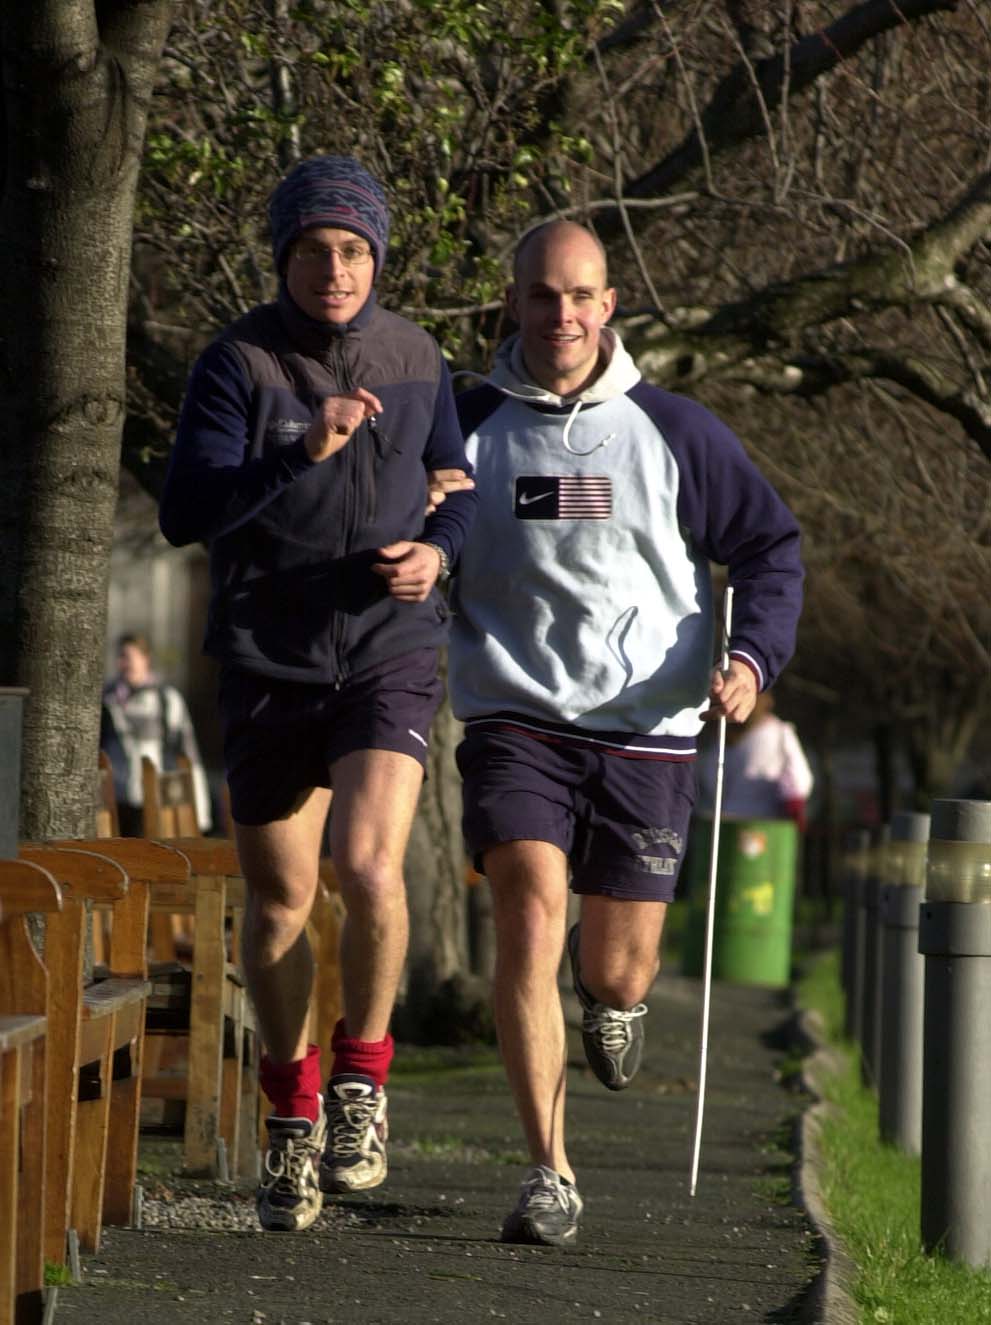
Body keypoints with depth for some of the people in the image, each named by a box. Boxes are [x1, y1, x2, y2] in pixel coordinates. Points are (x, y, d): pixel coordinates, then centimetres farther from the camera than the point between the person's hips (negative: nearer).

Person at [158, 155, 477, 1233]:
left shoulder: (414, 361, 4)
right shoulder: (237, 363, -7)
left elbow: (455, 486, 18)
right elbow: (184, 512, -17)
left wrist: (439, 548, -5)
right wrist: (303, 451, -28)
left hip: (391, 648, 0)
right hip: (268, 659, 0)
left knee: (368, 864, -20)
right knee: (277, 902, 6)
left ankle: (362, 1082, 1)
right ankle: (293, 1112, 27)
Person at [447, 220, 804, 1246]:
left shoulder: (673, 432, 1)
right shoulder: (468, 427, 3)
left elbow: (771, 546, 7)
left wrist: (753, 659, -8)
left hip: (646, 729, 0)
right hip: (515, 720, 0)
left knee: (618, 972, 4)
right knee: (530, 912, -21)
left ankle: (610, 988, 45)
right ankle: (549, 1175, -18)